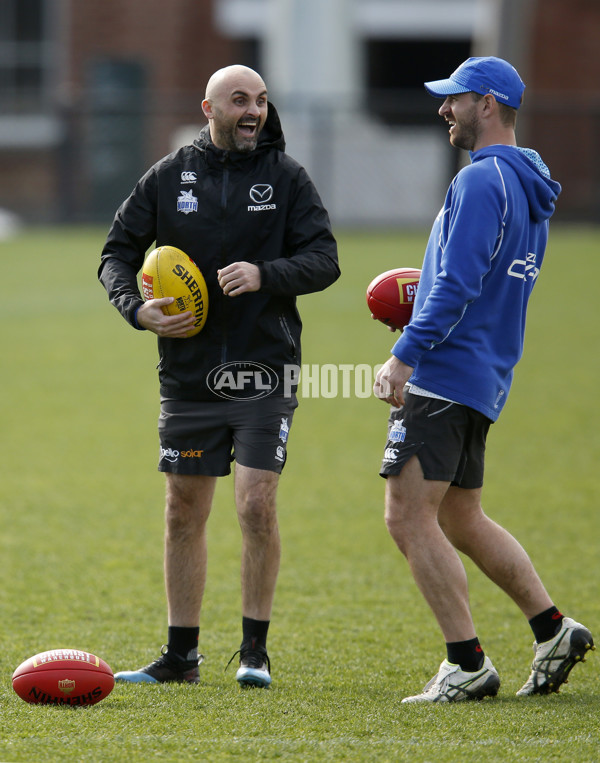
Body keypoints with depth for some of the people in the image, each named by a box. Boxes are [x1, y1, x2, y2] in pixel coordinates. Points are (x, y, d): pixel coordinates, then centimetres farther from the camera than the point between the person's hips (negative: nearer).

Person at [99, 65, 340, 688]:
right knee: (183, 513, 6)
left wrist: (266, 274, -21)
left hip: (264, 374, -2)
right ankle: (181, 655, 15)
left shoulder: (286, 177, 2)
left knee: (257, 504, -10)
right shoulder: (169, 177, 5)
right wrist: (135, 309, -9)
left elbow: (324, 259, -3)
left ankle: (254, 648, 3)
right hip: (188, 374, 2)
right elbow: (118, 251, 9)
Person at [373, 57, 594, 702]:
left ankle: (467, 665, -11)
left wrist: (405, 355, -21)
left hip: (444, 375, -10)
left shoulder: (481, 180, -14)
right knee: (461, 520, 18)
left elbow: (458, 285, -22)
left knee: (409, 516, -9)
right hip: (484, 379, 10)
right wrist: (428, 296, 21)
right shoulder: (529, 188, 17)